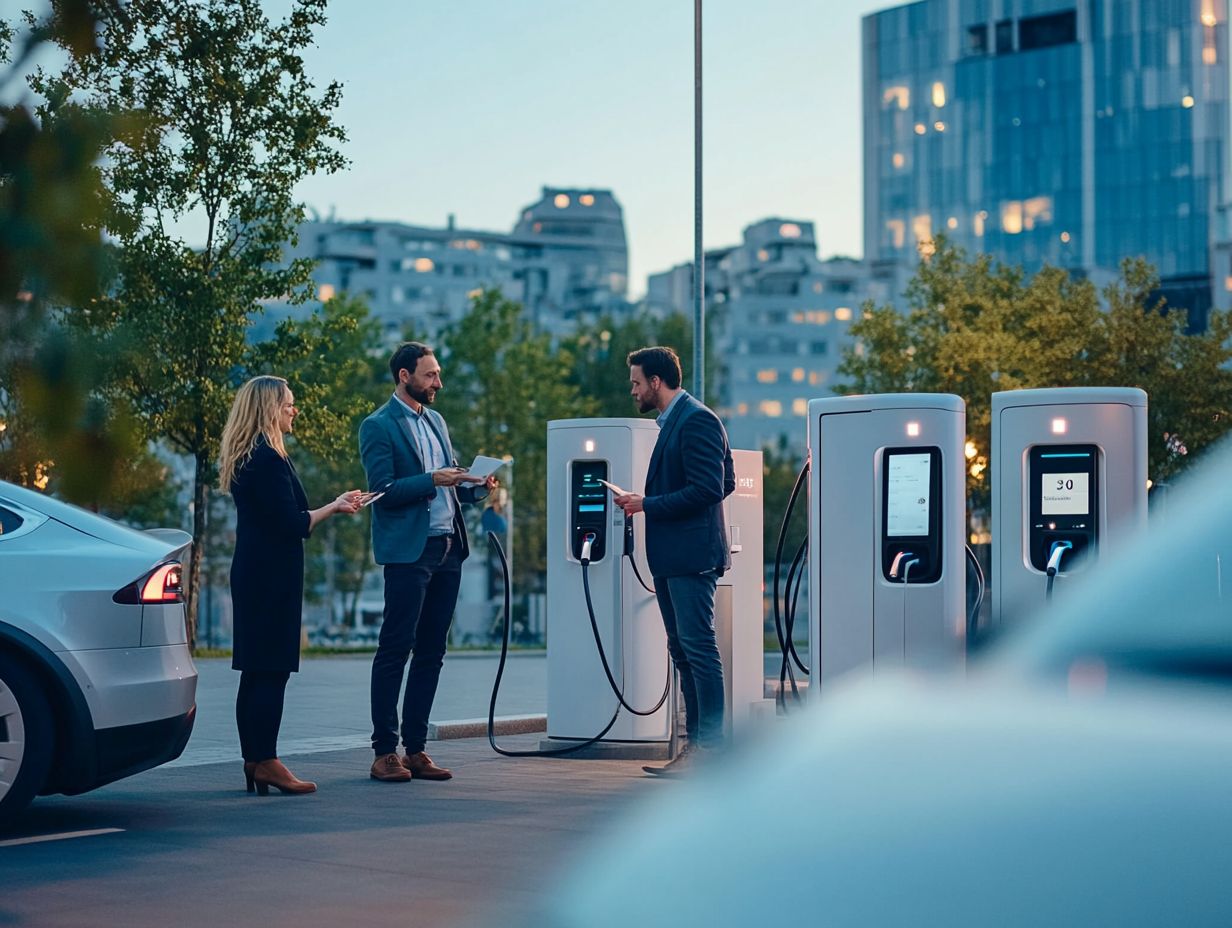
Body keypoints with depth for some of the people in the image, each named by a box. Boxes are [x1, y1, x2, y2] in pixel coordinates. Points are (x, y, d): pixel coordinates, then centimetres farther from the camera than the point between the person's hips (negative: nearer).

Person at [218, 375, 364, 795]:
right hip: (273, 575, -10)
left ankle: (254, 761, 13)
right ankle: (266, 762, -7)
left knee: (255, 670, 10)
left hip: (252, 572, 10)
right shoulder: (269, 459, -15)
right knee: (272, 670, -8)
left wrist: (332, 507, 19)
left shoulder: (245, 460, 15)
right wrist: (333, 507, -4)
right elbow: (292, 524, -18)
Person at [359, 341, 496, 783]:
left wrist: (475, 487, 4)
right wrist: (433, 480, -21)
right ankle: (384, 751, -2)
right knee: (395, 650, -5)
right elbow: (383, 491, -12)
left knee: (431, 652, 8)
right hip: (408, 551, -8)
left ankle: (415, 748, 13)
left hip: (448, 549, 8)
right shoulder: (378, 426, -5)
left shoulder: (436, 420, 19)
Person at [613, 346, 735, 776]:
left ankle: (710, 745, -8)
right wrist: (644, 503, 13)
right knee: (682, 650, 10)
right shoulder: (672, 422, 19)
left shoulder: (697, 420, -13)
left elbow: (707, 489, -20)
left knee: (698, 647, -10)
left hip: (691, 554, -11)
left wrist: (647, 505, -14)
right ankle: (696, 742, 14)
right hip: (669, 556, 11)